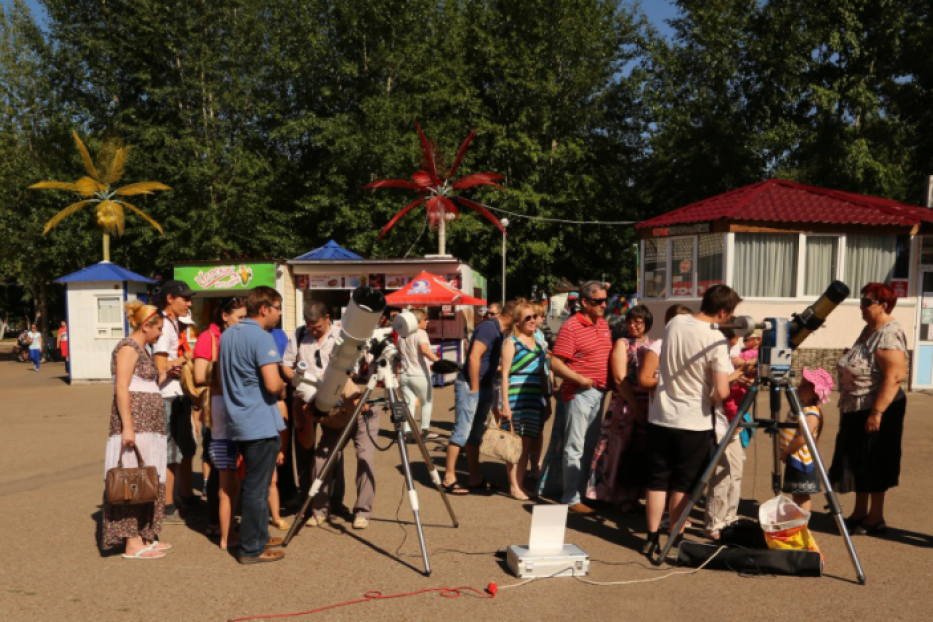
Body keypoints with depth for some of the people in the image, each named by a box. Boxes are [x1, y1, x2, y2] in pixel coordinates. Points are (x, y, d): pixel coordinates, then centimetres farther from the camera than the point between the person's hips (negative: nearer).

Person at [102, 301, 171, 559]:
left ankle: (144, 536, 19)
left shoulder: (142, 349, 20)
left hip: (149, 425, 10)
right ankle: (133, 545, -3)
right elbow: (121, 388, -17)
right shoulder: (128, 347, -9)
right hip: (135, 422, -10)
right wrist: (127, 427, -23)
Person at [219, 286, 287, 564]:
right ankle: (252, 549, 8)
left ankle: (259, 537, 29)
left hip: (238, 422, 9)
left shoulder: (227, 334, 11)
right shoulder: (262, 337, -16)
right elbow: (273, 384, -24)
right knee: (257, 487, 0)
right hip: (261, 424, -9)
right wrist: (284, 385, -2)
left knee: (252, 483, 18)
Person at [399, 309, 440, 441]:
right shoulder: (420, 333, -9)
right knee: (427, 402, 12)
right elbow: (425, 350, -27)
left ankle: (408, 431, -8)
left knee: (409, 403, 5)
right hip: (419, 375, -6)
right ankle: (425, 430, 13)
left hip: (404, 374, 6)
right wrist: (438, 361, -36)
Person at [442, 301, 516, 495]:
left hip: (483, 388, 10)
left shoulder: (496, 331, 15)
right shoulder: (489, 327, -14)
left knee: (475, 434, 13)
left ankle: (475, 478, 20)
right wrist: (474, 388, -18)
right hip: (470, 386, -10)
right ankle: (449, 478, 0)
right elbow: (474, 357, -22)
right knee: (461, 432, -6)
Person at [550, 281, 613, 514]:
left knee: (591, 446, 14)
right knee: (575, 447, -2)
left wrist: (609, 382, 10)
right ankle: (571, 498, 5)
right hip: (579, 393, -8)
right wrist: (580, 379, -23)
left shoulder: (604, 325, 13)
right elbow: (555, 364, -15)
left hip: (599, 392, 8)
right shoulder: (571, 327, -12)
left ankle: (584, 489, 26)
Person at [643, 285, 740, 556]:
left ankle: (652, 539, 17)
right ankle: (674, 541, 17)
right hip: (694, 423, -4)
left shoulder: (674, 323, 1)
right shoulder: (716, 340, -16)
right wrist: (712, 399, 2)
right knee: (683, 484, 9)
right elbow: (721, 392, -22)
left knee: (657, 480, 12)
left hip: (660, 417, 4)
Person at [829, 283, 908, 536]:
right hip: (856, 410, 9)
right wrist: (846, 407, 21)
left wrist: (877, 412, -27)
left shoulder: (889, 334, -17)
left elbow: (895, 376, -25)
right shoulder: (868, 330, 12)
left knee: (873, 465, 1)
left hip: (877, 410, -9)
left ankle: (875, 518, 14)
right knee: (858, 462, 16)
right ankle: (860, 513, 28)